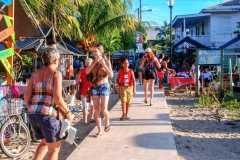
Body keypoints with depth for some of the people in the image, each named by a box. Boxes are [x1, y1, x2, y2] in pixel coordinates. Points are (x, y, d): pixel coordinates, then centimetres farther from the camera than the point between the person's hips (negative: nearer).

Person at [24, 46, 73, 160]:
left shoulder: (35, 74, 13)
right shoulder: (56, 74, -5)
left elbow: (26, 95, 7)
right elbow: (57, 98, -16)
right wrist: (68, 113, -3)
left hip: (32, 115, 7)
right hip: (47, 115, -6)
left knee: (45, 142, 28)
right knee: (55, 147, 11)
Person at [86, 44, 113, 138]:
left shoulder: (106, 61, -7)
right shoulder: (94, 61, 7)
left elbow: (111, 75, -16)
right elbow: (87, 72, -4)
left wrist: (104, 64, -22)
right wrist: (94, 63, -10)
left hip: (104, 86, -4)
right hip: (94, 87, 5)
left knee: (104, 109, -11)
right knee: (96, 109, 4)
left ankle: (107, 121, 21)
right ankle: (99, 131, 13)